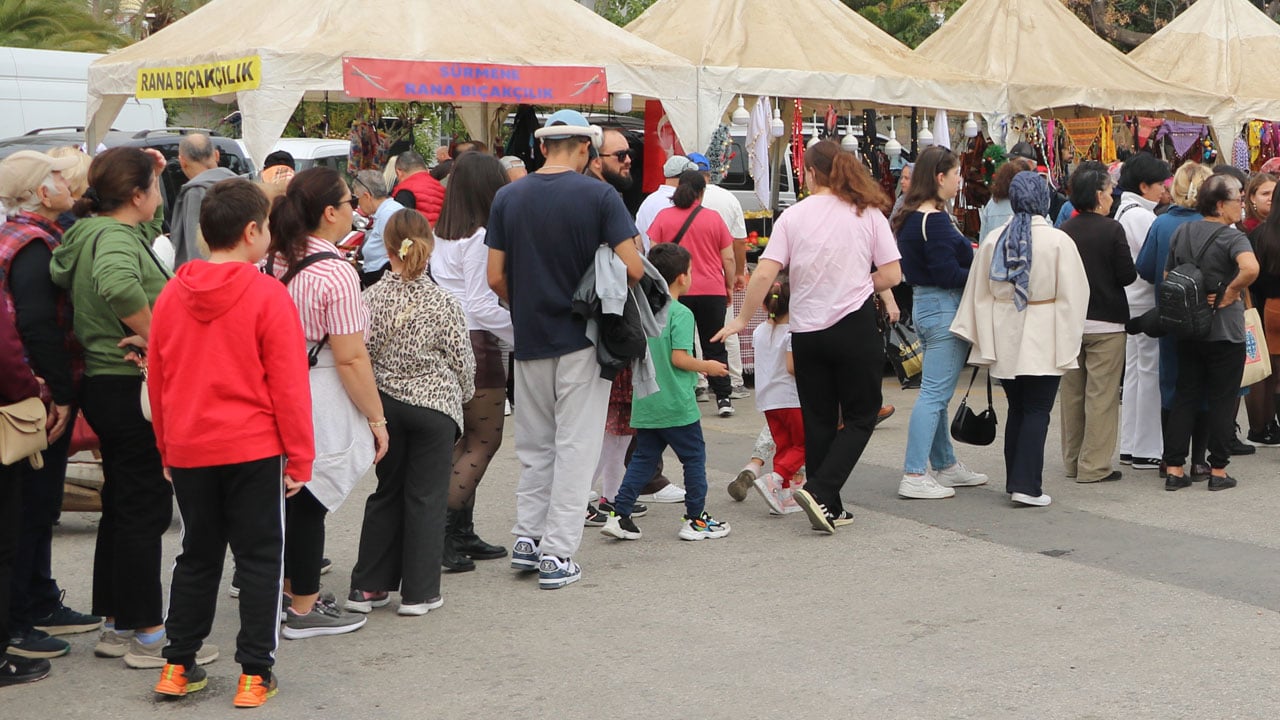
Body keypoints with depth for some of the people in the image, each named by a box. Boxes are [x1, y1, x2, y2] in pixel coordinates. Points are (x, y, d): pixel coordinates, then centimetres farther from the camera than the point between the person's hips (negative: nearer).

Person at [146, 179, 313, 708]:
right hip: (255, 449, -5)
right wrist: (299, 459, -4)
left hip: (187, 451, 5)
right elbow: (288, 386, -11)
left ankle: (177, 667, 21)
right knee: (259, 559, 6)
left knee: (197, 556, 17)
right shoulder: (267, 296, -12)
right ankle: (253, 674, 8)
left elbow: (156, 381, 9)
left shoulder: (171, 295, 2)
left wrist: (167, 450, 19)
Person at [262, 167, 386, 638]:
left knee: (291, 497, 19)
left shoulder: (275, 261, 4)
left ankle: (292, 590, 33)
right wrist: (377, 418, -12)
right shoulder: (336, 273, -19)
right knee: (310, 502, 2)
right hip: (322, 402, -8)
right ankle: (304, 611, 13)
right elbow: (350, 359, -19)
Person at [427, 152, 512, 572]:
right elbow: (482, 305, -17)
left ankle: (462, 533, 17)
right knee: (484, 440, 0)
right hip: (477, 344, -8)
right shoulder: (480, 238, -14)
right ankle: (442, 526, -7)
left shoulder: (441, 235, 11)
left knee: (465, 441, 14)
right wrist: (522, 335, -9)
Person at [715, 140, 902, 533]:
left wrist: (742, 319, 3)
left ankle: (830, 508, 16)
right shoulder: (868, 213, -1)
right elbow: (892, 274, -3)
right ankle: (820, 491, -10)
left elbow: (764, 274, -8)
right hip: (855, 325, -2)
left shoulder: (793, 216, -1)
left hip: (807, 331, 2)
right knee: (861, 416, 8)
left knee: (818, 421, 12)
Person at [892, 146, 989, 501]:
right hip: (943, 308, -10)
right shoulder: (935, 220, -19)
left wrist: (971, 259, 10)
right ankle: (914, 475, -5)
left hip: (924, 304, 10)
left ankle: (945, 465, 27)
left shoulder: (911, 217, 11)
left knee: (938, 392, 17)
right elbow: (946, 274, -21)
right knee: (935, 393, -7)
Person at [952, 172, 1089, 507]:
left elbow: (979, 294, 6)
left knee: (1016, 409, 14)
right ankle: (1026, 485, -5)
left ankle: (1015, 481, 19)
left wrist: (983, 340, 12)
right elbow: (1072, 295, -7)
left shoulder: (993, 240, 1)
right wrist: (1067, 343, 0)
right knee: (1037, 412, 0)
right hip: (1043, 341, -4)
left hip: (1005, 339, 4)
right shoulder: (1059, 241, -9)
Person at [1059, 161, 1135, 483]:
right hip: (1105, 322, -5)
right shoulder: (1111, 229, -13)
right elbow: (1127, 275, -11)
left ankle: (1072, 460, 21)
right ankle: (1094, 465, -1)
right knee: (1101, 394, 0)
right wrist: (1106, 276, 8)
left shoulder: (1064, 231, -1)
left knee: (1072, 393, 13)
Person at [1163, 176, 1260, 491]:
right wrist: (1229, 294, -19)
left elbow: (1167, 275, 11)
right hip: (1225, 331, -5)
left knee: (1184, 397, 10)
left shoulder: (1182, 232, 5)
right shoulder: (1232, 237, -15)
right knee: (1222, 400, 5)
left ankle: (1174, 468, 8)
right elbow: (1250, 268, -33)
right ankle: (1218, 471, 11)